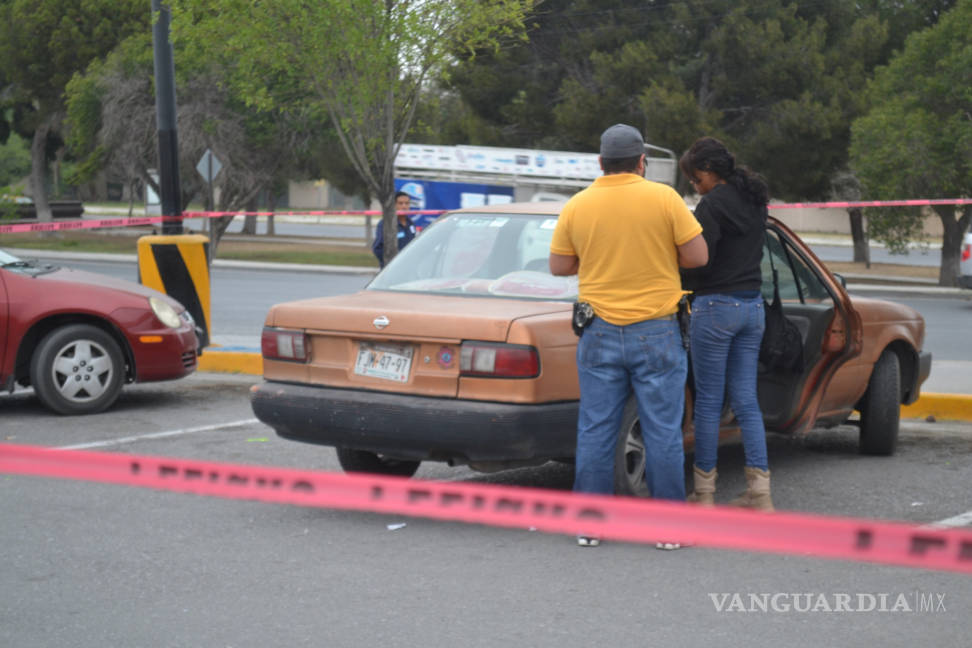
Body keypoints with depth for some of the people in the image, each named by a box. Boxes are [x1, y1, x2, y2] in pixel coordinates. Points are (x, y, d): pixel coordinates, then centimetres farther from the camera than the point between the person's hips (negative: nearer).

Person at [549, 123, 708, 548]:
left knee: (595, 430, 7)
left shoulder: (576, 206, 0)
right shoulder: (663, 198, -7)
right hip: (656, 333, -2)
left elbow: (558, 266, 7)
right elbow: (696, 256, -5)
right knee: (663, 431, 5)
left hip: (600, 334, 2)